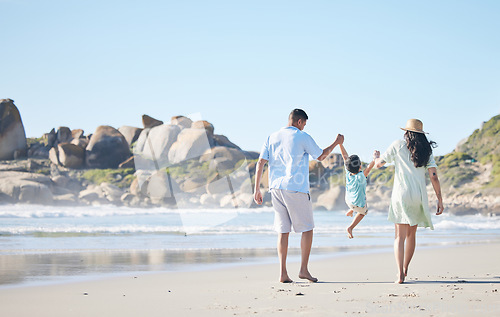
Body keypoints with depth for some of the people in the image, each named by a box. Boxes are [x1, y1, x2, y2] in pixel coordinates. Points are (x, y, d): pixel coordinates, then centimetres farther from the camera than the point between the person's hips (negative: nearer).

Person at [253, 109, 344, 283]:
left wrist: (257, 189, 7)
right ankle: (303, 269, 2)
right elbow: (320, 156, 11)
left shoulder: (272, 138, 12)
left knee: (283, 231, 7)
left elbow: (260, 163, 5)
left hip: (276, 188, 5)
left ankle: (283, 273, 2)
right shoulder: (302, 137, -1)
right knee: (307, 229, 7)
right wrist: (336, 143, 27)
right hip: (296, 188, -5)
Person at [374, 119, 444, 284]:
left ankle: (400, 274, -19)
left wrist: (377, 157, 33)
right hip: (419, 197, 3)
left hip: (401, 195, -3)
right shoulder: (426, 150, 8)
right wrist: (440, 200, 4)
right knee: (411, 234, 19)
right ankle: (405, 269, 31)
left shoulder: (398, 145, 2)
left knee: (400, 236, -5)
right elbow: (434, 177, 1)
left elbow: (378, 164, 9)